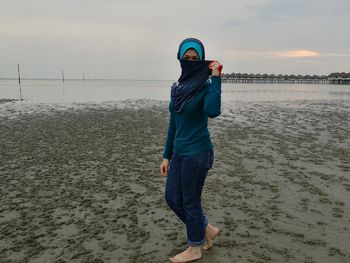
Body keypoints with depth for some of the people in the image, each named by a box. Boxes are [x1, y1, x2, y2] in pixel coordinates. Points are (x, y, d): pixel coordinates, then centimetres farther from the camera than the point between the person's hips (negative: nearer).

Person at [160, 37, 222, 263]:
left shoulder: (206, 86, -11)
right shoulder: (177, 88, 9)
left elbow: (213, 111, -34)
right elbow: (173, 124, 13)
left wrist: (216, 77, -28)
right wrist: (167, 155, 13)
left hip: (197, 152, -7)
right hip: (180, 152, 8)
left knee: (190, 201, 5)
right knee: (172, 198, 14)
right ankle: (207, 230, 33)